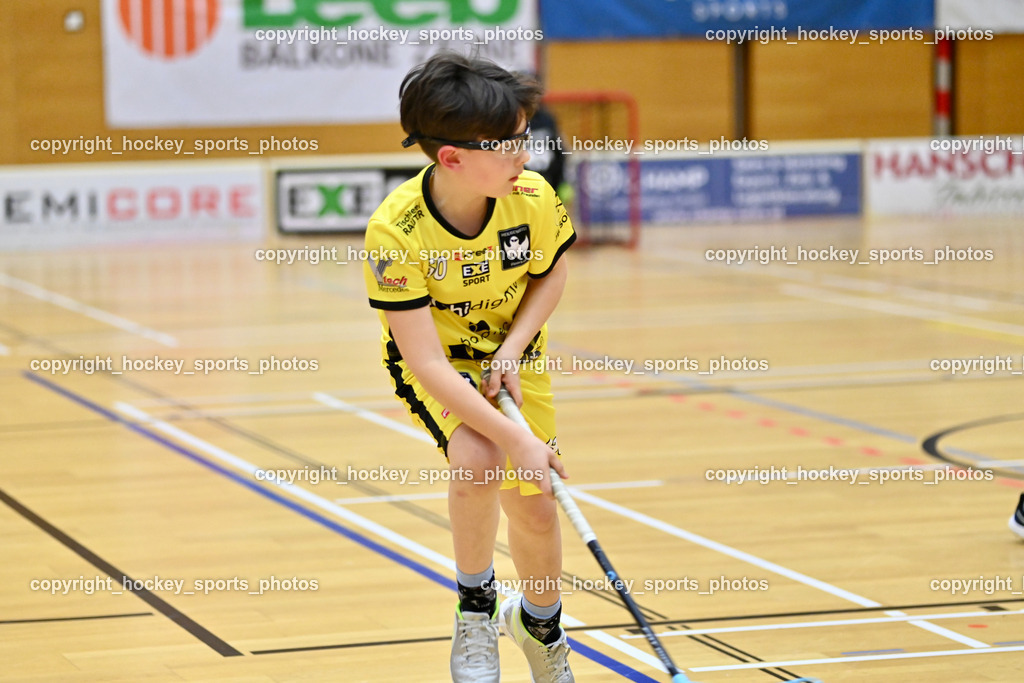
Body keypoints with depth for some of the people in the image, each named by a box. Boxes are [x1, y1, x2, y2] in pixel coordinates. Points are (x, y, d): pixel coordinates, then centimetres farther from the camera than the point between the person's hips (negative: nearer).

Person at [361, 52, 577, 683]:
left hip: (514, 352, 4)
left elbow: (553, 274, 1)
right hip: (437, 362, -3)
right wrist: (517, 441, -34)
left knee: (533, 504, 4)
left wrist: (512, 352, -15)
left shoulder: (534, 197, -23)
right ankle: (476, 609, -4)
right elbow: (426, 362, -31)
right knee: (477, 460, -31)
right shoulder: (396, 232, -33)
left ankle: (540, 626, 38)